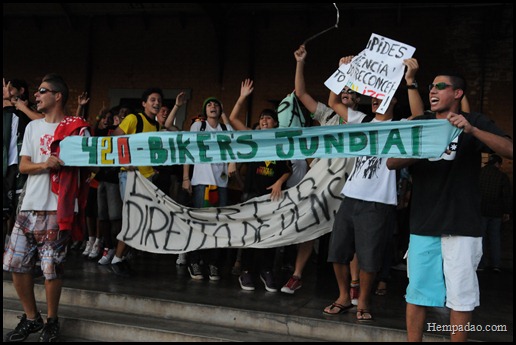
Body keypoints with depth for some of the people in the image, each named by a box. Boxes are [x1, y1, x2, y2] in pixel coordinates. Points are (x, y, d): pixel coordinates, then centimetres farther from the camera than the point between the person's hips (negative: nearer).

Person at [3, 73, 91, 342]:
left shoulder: (77, 128, -1)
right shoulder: (33, 127, 14)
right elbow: (23, 166, 7)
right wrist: (44, 164, -13)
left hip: (58, 208, -5)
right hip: (30, 206, 5)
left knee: (51, 268, -2)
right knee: (15, 263, 5)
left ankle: (51, 321, 19)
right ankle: (31, 318, 23)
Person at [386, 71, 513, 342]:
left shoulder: (475, 122, 3)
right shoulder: (419, 124, 11)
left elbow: (509, 150, -11)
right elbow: (391, 162, 1)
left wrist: (472, 130, -25)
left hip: (461, 224, -2)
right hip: (423, 223, 3)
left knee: (460, 295, 2)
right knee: (416, 293, 6)